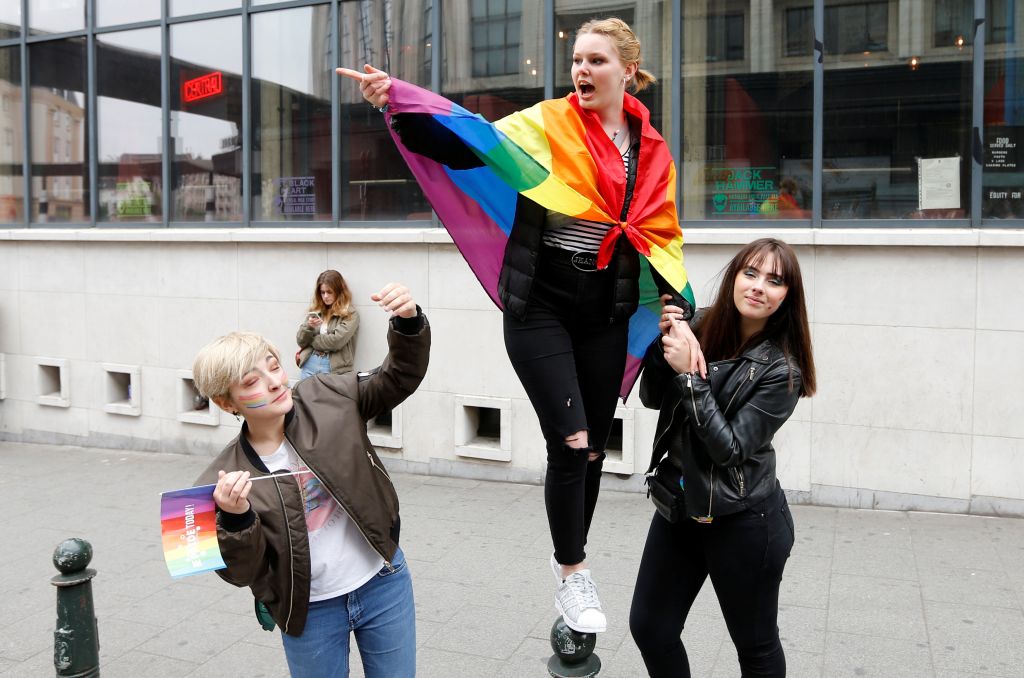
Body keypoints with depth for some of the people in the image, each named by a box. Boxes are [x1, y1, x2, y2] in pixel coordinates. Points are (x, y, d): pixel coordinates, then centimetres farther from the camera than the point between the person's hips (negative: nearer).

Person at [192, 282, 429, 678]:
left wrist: (409, 323, -28)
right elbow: (242, 572, -9)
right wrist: (236, 519, -28)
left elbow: (400, 376, -9)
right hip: (309, 613, -1)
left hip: (382, 586, 2)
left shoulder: (328, 399, -9)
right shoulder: (226, 479, -12)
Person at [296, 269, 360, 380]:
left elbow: (336, 342, -15)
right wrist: (308, 326, -12)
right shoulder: (315, 310, 10)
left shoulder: (350, 314, -4)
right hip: (309, 365, 4)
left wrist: (311, 339, -1)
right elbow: (300, 341, 8)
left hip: (334, 368, -4)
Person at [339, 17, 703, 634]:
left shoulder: (652, 149, 6)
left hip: (606, 315, 4)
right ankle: (573, 573, 15)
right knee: (570, 442, -9)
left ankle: (571, 569, 33)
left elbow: (663, 241, 6)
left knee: (594, 448, 11)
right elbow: (465, 147, -17)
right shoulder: (550, 123, -5)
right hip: (541, 307, -4)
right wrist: (396, 106, -32)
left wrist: (680, 319, -5)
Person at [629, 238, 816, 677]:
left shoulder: (782, 370, -16)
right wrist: (664, 341, -15)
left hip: (742, 522, -5)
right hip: (679, 505, 5)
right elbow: (652, 399, 1)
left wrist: (690, 374, -24)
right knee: (648, 628, 13)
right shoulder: (701, 326, -2)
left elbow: (730, 448, -20)